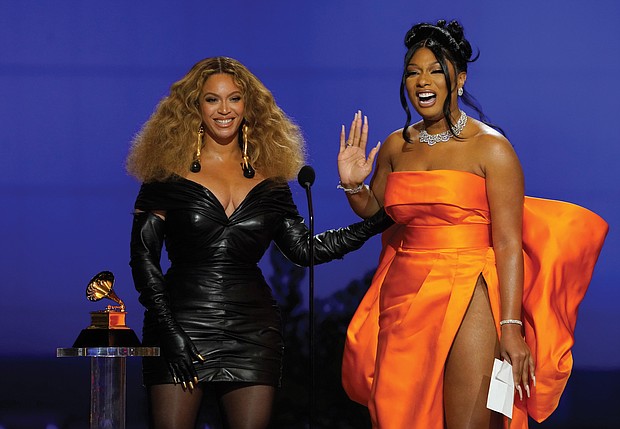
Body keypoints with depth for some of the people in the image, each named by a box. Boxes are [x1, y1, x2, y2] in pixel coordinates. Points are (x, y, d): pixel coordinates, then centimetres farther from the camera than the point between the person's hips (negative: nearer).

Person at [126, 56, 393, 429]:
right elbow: (143, 257, -1)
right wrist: (169, 331, -9)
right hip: (183, 321, -3)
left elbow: (303, 248, 13)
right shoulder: (170, 174, 2)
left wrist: (376, 223, 7)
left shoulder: (269, 180, 11)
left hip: (252, 328, 3)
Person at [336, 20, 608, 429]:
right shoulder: (396, 147, 11)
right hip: (402, 302, 5)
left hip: (467, 304, -5)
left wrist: (511, 326, -18)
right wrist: (353, 186, 6)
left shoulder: (490, 147, -6)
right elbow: (378, 214, 27)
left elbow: (508, 245, -11)